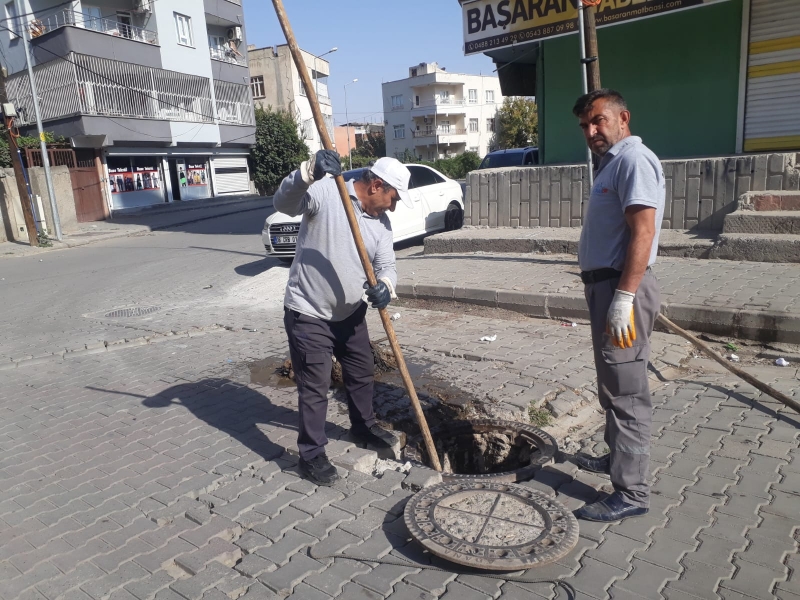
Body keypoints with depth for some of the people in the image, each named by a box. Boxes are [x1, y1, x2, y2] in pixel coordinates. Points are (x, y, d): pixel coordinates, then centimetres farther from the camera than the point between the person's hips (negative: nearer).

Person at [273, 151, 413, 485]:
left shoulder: (381, 222, 4)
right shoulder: (325, 191, -15)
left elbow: (386, 265, 0)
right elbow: (283, 204, -30)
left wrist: (384, 286, -24)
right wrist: (309, 172, -48)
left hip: (350, 312, 7)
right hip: (308, 313, -7)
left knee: (363, 373, 21)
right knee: (315, 387, -1)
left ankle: (364, 426, 46)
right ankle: (311, 455, 16)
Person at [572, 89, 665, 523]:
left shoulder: (633, 159, -13)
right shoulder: (613, 162, 19)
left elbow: (642, 231, -23)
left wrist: (623, 297, -27)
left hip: (621, 288, -11)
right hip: (606, 286, 11)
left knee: (625, 390, -5)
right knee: (615, 385, 21)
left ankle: (632, 492, 5)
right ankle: (618, 457, 37)